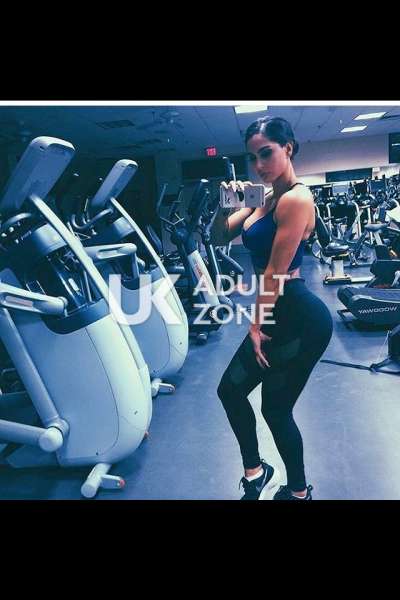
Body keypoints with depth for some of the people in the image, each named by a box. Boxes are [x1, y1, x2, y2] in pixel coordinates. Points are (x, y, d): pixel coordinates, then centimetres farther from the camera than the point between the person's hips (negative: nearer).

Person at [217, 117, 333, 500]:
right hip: (277, 317, 9)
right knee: (230, 389, 16)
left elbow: (275, 272, -18)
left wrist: (256, 326, -11)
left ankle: (299, 493, 35)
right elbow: (222, 235, 17)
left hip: (300, 319, -9)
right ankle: (257, 473, 36)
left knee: (275, 410, 8)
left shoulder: (296, 199, -17)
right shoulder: (267, 199, 12)